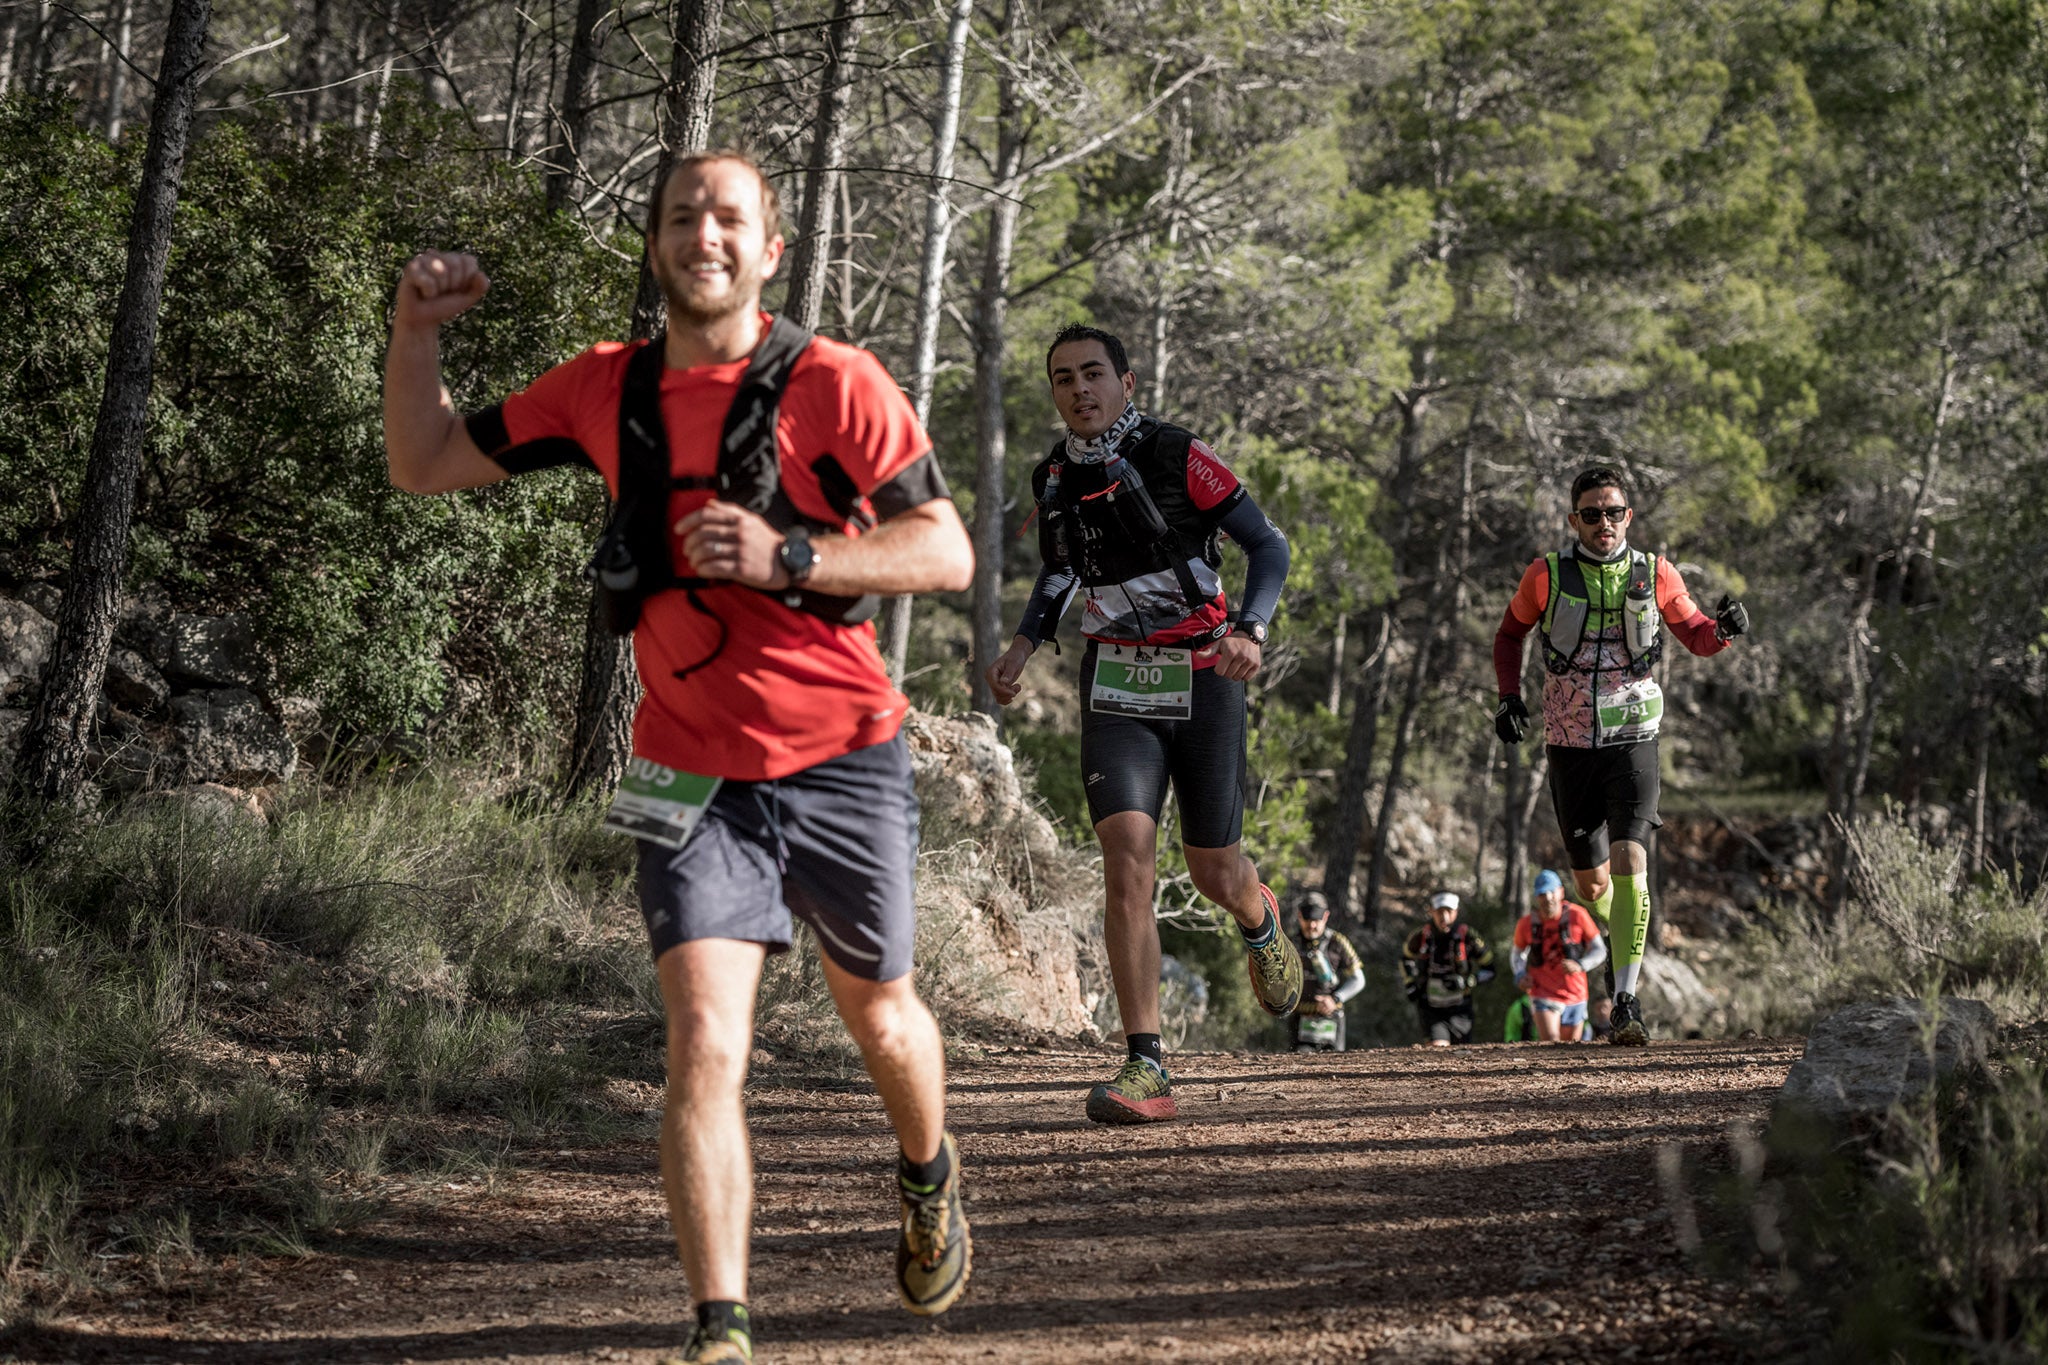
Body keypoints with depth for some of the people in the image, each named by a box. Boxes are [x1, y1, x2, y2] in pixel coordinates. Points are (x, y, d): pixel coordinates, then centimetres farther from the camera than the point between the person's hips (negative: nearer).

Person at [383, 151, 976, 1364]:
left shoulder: (835, 384, -8)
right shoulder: (606, 391, 3)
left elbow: (947, 551, -11)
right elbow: (425, 466, 12)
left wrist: (788, 557, -24)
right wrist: (416, 331, -3)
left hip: (842, 761, -1)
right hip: (693, 775, 1)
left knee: (877, 1013, 19)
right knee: (706, 1046, -15)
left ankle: (932, 1177, 51)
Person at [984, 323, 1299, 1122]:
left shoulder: (1178, 458, -11)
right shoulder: (1053, 481, 2)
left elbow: (1268, 547, -7)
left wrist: (1249, 632, -24)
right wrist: (1024, 644, 4)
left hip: (1202, 680, -2)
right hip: (1116, 688, 2)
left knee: (1214, 875, 9)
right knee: (1128, 857, -19)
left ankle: (1261, 923, 50)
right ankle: (1145, 1066, -20)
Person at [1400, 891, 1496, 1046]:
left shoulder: (1468, 936, -11)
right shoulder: (1420, 937, -7)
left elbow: (1489, 970, -2)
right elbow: (1406, 957, 18)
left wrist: (1466, 982, -18)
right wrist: (1410, 984, 6)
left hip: (1459, 1009, 0)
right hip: (1431, 1008, 0)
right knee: (1438, 1049, -21)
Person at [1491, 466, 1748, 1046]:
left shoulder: (1655, 575, -2)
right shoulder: (1546, 576, -4)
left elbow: (1695, 636, 11)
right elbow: (1509, 634, 12)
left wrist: (1723, 627, -11)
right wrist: (1508, 696, -1)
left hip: (1634, 741, -1)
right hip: (1570, 746, 1)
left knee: (1629, 862, -19)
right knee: (1592, 883, 8)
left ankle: (1626, 1000, -17)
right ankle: (1626, 936, 44)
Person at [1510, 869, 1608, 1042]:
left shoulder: (1577, 915, -9)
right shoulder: (1526, 924, -5)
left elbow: (1599, 950, -5)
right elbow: (1517, 953, 14)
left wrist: (1580, 965, -24)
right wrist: (1520, 976, -6)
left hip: (1575, 996, 1)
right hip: (1544, 994, -1)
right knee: (1550, 1043, -23)